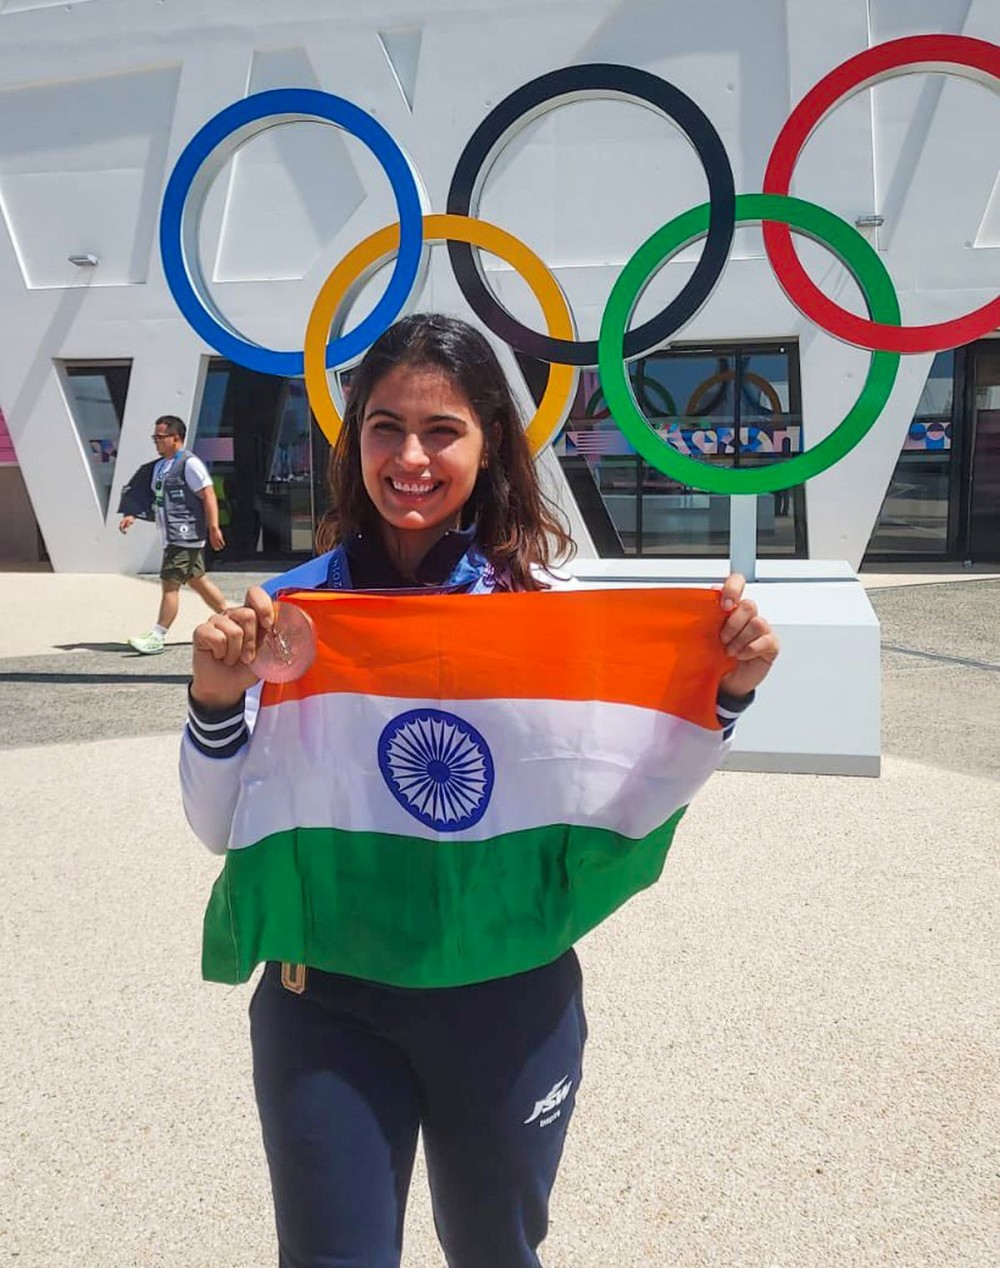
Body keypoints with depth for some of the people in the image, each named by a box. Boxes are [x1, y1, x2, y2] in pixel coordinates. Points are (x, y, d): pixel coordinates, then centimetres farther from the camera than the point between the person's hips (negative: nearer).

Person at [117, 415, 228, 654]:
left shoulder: (190, 463, -12)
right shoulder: (159, 466, 15)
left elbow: (208, 495, -17)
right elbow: (150, 496, 21)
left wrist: (213, 528, -22)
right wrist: (132, 515, 7)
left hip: (187, 536, -10)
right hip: (173, 536, 10)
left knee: (170, 583, -9)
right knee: (197, 580, 16)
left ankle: (157, 637, -5)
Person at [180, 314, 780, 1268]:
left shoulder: (542, 598, -7)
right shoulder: (293, 606, -6)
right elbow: (221, 826, -5)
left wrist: (727, 693, -15)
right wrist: (216, 701, -22)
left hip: (508, 988, 1)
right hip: (327, 995, 0)